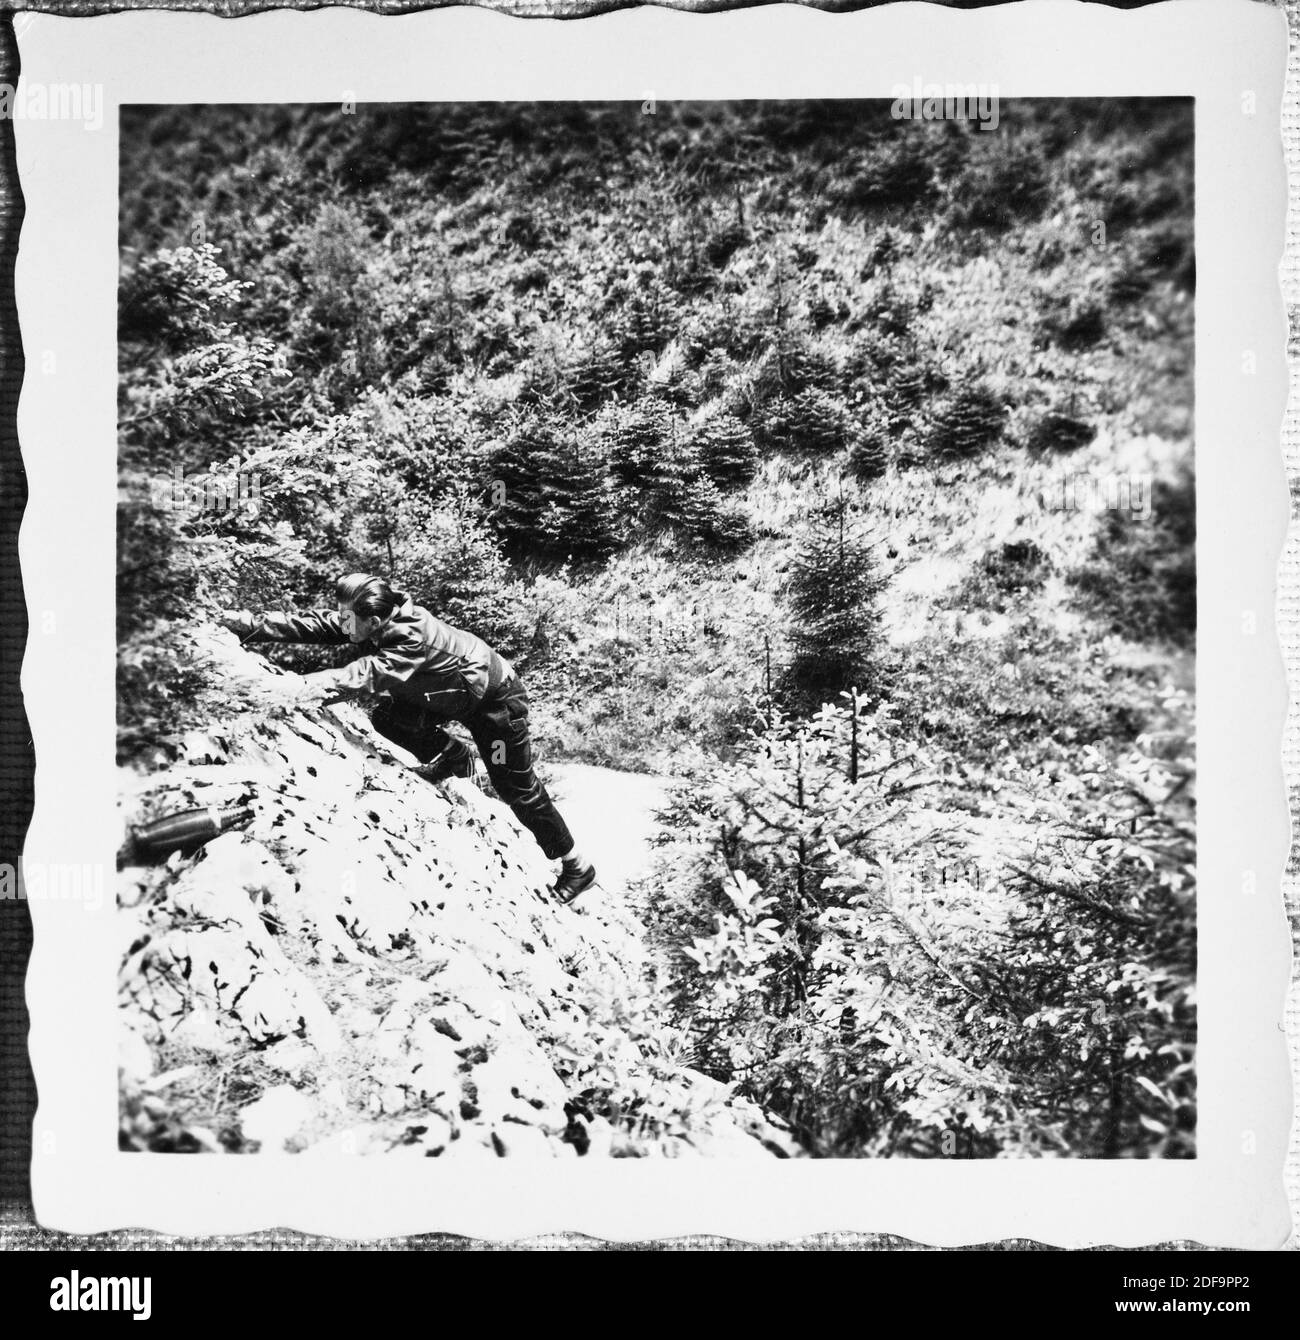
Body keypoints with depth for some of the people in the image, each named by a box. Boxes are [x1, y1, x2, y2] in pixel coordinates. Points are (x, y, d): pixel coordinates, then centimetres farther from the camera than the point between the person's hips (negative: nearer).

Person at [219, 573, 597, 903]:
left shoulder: (412, 635, -38)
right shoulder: (371, 624, -15)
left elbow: (374, 671, -54)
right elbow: (314, 625, -17)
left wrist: (319, 684, -67)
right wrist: (247, 623, -26)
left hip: (496, 697, -8)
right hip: (452, 695, 8)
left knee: (518, 788, -2)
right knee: (387, 720, -10)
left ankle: (576, 866, 13)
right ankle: (453, 756, 14)